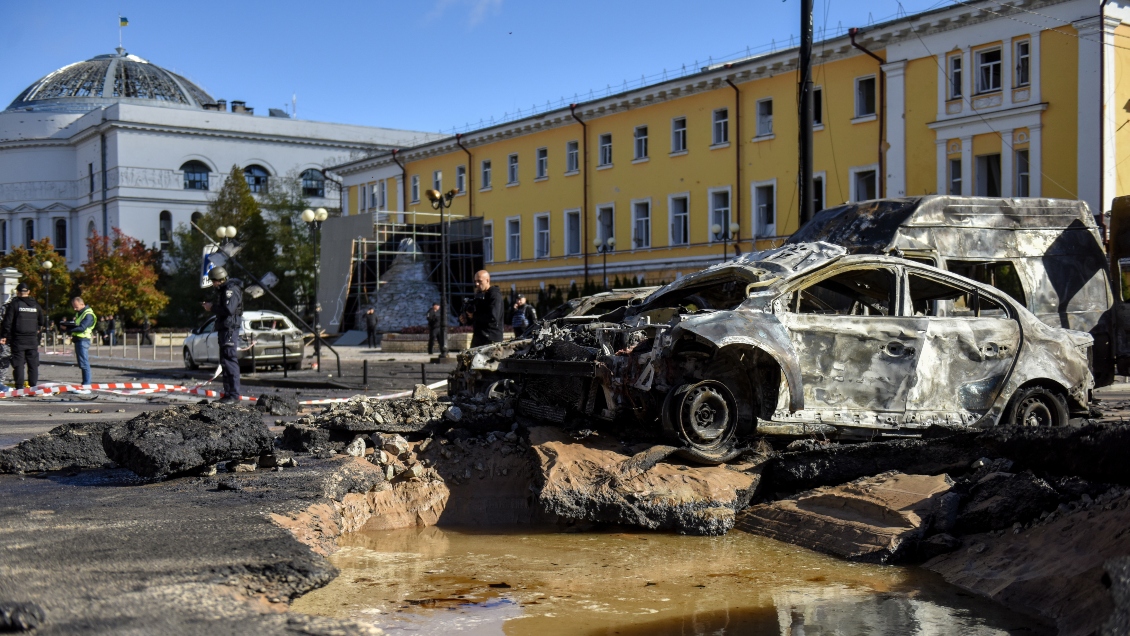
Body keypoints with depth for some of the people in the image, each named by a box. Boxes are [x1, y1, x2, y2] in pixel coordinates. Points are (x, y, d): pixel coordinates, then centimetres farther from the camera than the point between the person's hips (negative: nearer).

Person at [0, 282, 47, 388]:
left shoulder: (14, 304, -5)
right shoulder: (35, 305, 9)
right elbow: (42, 321, 17)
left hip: (18, 339, -3)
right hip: (33, 339, 3)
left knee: (18, 363, -1)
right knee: (33, 363, 8)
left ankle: (19, 386, -5)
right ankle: (33, 385, 7)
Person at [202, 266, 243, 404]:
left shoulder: (231, 290, -13)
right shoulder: (223, 290, 20)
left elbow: (228, 309, -25)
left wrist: (212, 308, -13)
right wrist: (210, 306, 6)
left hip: (230, 329, -11)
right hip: (223, 329, 11)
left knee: (230, 361, -14)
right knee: (225, 362, 13)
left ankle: (234, 395, -16)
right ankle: (228, 393, 18)